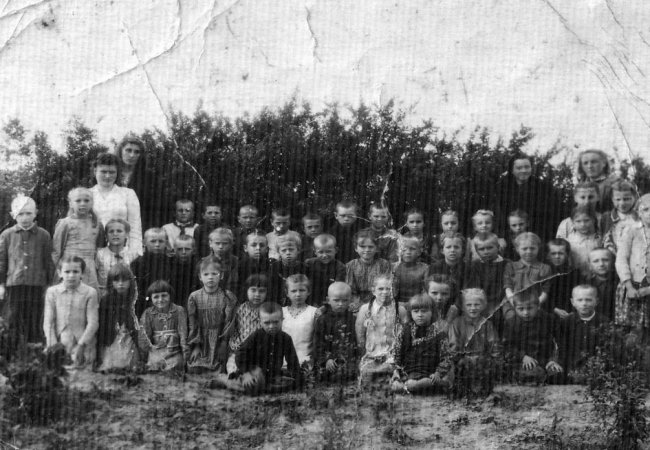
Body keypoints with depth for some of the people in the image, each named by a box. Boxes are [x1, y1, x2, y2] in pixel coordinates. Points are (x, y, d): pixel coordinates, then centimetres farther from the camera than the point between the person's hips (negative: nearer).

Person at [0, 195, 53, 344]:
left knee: (35, 323, 3)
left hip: (37, 285, 0)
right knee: (13, 322, 3)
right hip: (13, 285, 1)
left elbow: (48, 261, 8)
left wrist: (50, 284, 7)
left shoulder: (43, 235, 4)